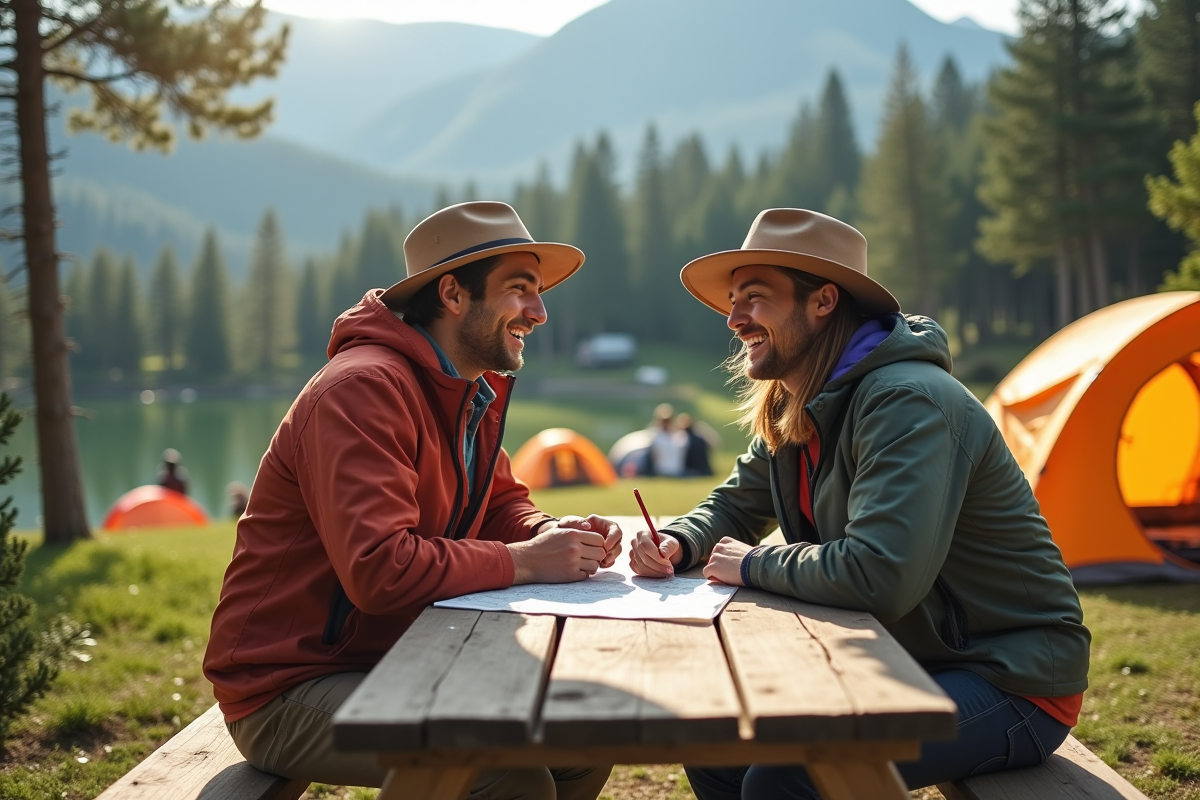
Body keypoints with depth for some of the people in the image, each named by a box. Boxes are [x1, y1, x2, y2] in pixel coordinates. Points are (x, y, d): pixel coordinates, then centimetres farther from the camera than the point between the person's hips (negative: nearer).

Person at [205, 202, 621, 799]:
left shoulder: (476, 392, 8)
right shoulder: (364, 389, -23)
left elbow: (502, 503, 17)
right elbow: (378, 569, -31)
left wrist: (555, 535, -6)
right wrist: (524, 562, -22)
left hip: (394, 661, 9)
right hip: (287, 688, -9)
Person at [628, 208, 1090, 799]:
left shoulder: (909, 403, -25)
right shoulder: (795, 414, 5)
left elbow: (880, 576, -35)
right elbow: (733, 505, 19)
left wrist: (754, 565, -19)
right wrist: (676, 544, -4)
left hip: (1011, 684, -9)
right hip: (901, 663, 9)